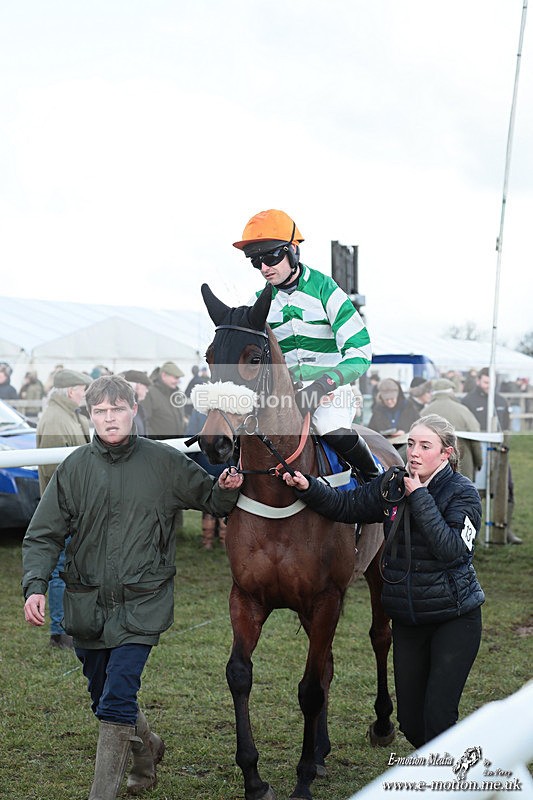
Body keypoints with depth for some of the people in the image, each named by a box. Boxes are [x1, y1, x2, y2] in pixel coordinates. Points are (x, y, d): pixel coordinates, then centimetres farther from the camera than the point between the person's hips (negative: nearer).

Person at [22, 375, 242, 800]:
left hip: (142, 603, -3)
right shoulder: (74, 468, 0)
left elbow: (211, 500, 12)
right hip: (87, 602, 3)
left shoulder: (165, 462, -2)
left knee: (117, 700, -12)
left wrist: (226, 489, -11)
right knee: (104, 695, 17)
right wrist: (35, 585, -13)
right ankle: (147, 748, 46)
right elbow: (43, 535, 2)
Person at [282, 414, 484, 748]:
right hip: (407, 620, 5)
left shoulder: (463, 492, -11)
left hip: (454, 619, -5)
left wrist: (420, 498, -23)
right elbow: (345, 505, 5)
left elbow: (451, 549, -25)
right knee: (410, 721, 10)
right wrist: (308, 487, -12)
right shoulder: (393, 485, 2)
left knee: (437, 717, -10)